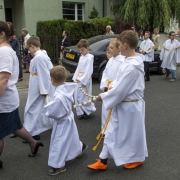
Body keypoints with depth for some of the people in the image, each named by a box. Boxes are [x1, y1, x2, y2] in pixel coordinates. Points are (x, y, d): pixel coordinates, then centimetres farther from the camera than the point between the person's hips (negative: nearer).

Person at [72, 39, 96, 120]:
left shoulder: (89, 58, -12)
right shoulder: (81, 57, 12)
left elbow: (89, 71, -18)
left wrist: (82, 80, -21)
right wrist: (76, 78, 7)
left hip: (85, 80, -8)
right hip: (78, 80, 8)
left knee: (84, 97, -6)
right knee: (77, 96, 10)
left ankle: (88, 111, 13)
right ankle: (81, 112, 20)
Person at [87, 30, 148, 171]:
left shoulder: (131, 66, -29)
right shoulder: (134, 60, 2)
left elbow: (120, 90, -25)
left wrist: (103, 96, -13)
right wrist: (113, 86, -1)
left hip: (129, 106, -10)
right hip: (122, 104, 10)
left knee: (131, 133, 12)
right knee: (112, 132, 14)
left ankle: (137, 158, 37)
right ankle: (103, 161, 25)